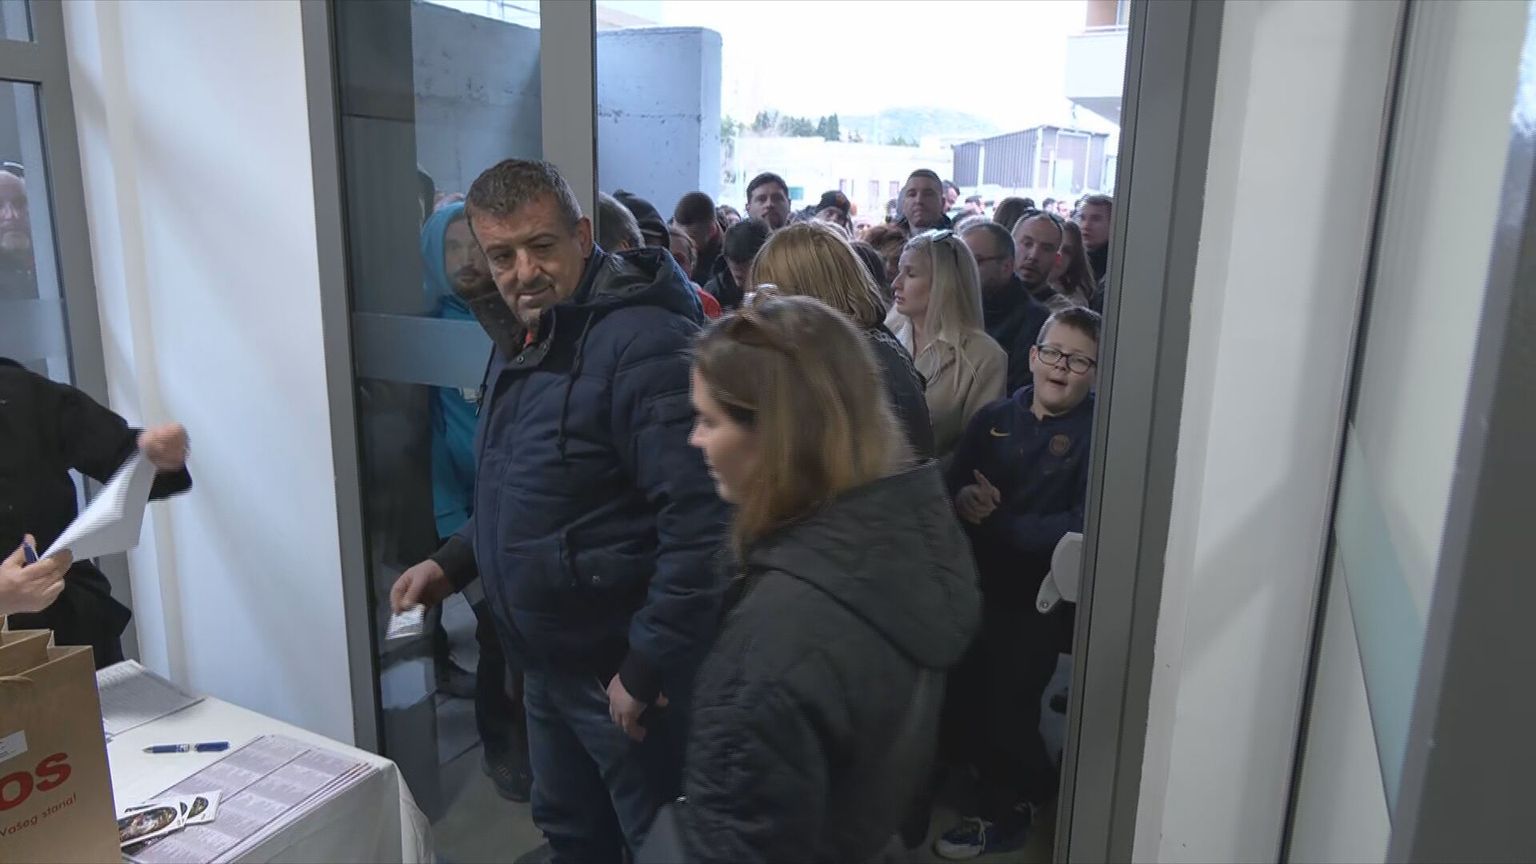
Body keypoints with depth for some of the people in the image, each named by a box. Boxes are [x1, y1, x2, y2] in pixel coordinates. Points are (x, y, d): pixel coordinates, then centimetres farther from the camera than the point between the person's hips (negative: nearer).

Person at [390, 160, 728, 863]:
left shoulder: (642, 344, -24)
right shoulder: (524, 342, 8)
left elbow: (700, 521, -29)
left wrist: (647, 670, -24)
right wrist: (453, 562, 9)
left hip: (622, 672, -9)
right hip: (547, 664, 9)